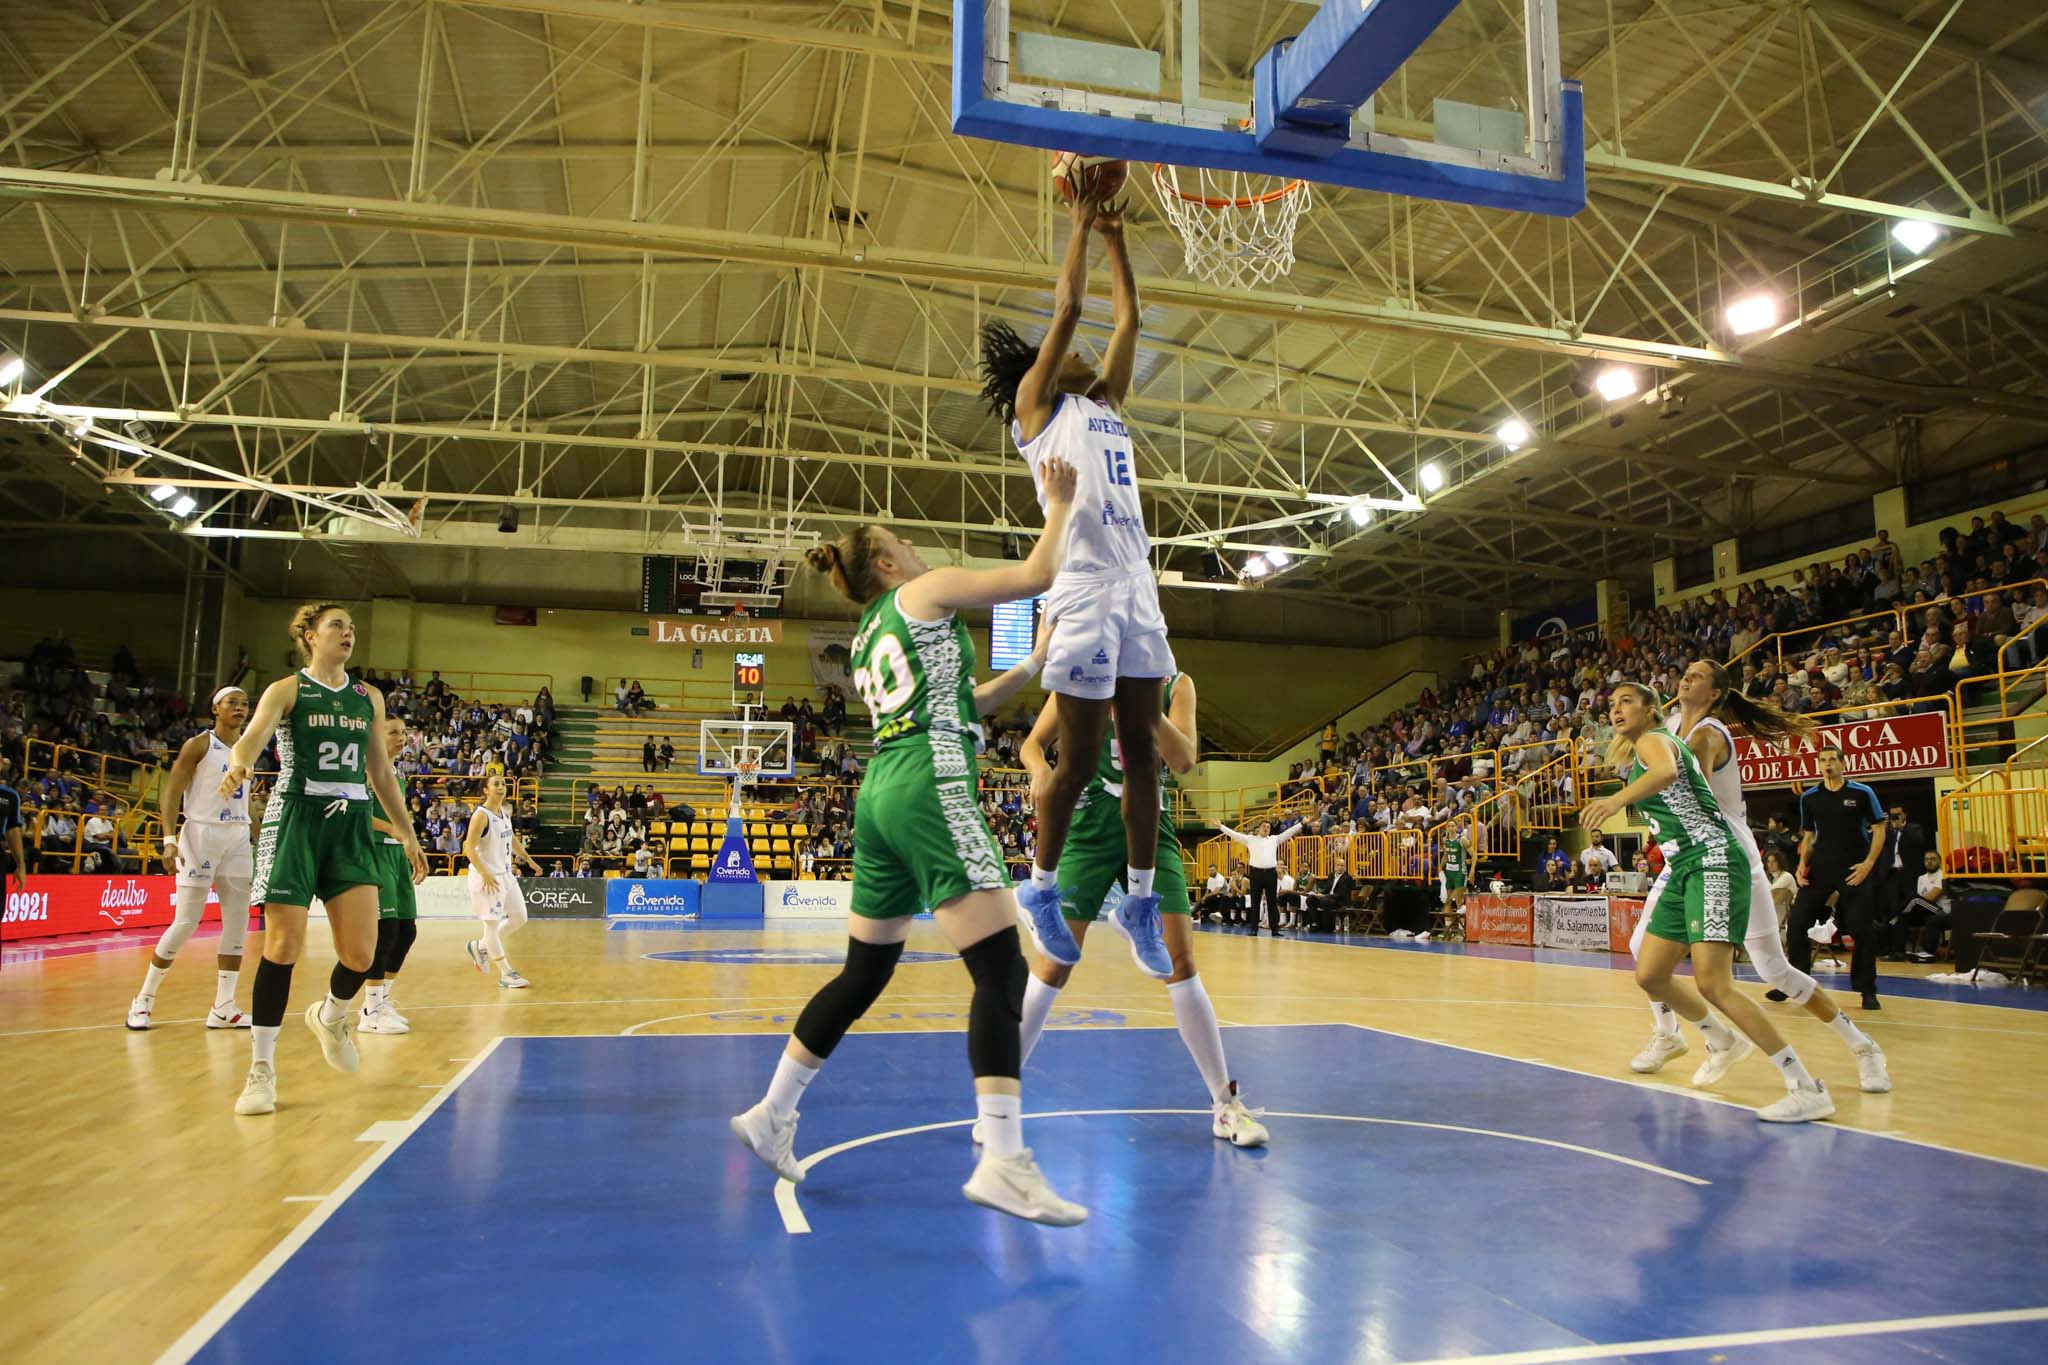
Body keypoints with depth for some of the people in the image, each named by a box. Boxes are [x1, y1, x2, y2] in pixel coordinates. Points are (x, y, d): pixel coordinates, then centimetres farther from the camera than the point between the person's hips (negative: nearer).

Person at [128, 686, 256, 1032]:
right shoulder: (198, 745, -5)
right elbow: (172, 793, -8)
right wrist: (170, 839, -19)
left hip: (239, 837, 6)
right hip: (201, 832, -6)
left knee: (237, 923, 2)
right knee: (186, 923, -5)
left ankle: (223, 1008, 7)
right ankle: (144, 999, 12)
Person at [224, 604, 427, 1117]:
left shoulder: (368, 698, 13)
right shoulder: (286, 690, 1)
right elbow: (252, 737, -18)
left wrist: (407, 834, 15)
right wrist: (237, 765, -41)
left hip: (352, 824, 4)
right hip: (297, 818, -4)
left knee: (361, 953, -4)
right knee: (284, 945, -7)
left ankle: (330, 1016, 29)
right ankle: (261, 1068, 7)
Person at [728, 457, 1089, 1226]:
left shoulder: (867, 639, 25)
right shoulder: (924, 591, 4)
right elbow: (1039, 573, -1)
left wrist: (1034, 665, 26)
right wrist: (1060, 504, 13)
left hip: (880, 795, 9)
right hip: (932, 793, -9)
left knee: (864, 973, 18)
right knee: (1001, 970, -12)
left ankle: (771, 1114, 27)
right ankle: (1002, 1163, -18)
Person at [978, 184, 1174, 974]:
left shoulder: (1108, 406, 24)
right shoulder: (1036, 405, 6)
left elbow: (1127, 320, 25)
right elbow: (1067, 306, 1)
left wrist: (1115, 241, 27)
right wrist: (1081, 224, 9)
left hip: (1138, 590, 7)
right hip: (1085, 590, -6)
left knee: (1142, 750, 4)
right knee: (1082, 754, -3)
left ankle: (1141, 896, 11)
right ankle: (1042, 887, 13)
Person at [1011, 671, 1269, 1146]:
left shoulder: (1175, 684, 3)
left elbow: (1183, 759, -9)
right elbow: (1033, 743, 5)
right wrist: (1041, 768, -18)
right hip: (1088, 832, -1)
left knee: (1180, 963, -3)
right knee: (1053, 964, -3)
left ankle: (1225, 1104, 10)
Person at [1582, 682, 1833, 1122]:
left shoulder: (1652, 740, -8)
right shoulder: (1633, 754, 19)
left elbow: (1666, 772, -34)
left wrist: (1617, 800, -50)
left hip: (1711, 862, -9)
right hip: (1681, 869, 9)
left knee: (1712, 984, -17)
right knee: (1650, 976, 8)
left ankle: (1807, 1089, -10)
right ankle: (1722, 1041, 32)